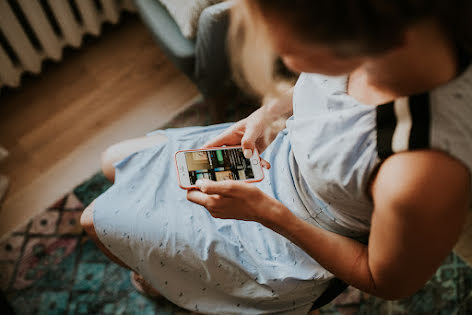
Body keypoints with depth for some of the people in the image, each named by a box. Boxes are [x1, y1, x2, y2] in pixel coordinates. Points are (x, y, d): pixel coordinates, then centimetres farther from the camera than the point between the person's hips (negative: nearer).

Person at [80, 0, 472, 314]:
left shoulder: (423, 178, -43)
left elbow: (390, 283, -21)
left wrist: (267, 213, -27)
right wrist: (266, 115, -12)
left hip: (294, 242, -6)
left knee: (97, 218, 9)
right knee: (114, 160, 19)